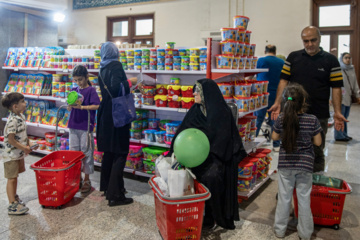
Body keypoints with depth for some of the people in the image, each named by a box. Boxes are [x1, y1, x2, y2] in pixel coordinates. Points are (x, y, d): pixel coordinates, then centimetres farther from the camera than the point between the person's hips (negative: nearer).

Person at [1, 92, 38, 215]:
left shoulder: (21, 116, 4)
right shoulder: (12, 121, -25)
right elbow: (11, 139, -25)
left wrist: (28, 145, 8)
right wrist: (24, 148, -17)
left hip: (19, 153, 9)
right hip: (11, 155, -9)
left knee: (15, 176, 21)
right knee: (11, 178, -1)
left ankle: (14, 197, 37)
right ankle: (12, 205, 5)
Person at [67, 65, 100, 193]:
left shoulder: (91, 90, -6)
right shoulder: (74, 90, 10)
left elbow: (97, 106, -17)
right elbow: (69, 108, 13)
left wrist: (82, 107, -23)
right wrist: (70, 105, -9)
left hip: (86, 127, -6)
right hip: (73, 126, 6)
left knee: (86, 153, 2)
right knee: (74, 152, 12)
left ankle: (87, 180, 15)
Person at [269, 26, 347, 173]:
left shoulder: (330, 60, 2)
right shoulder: (293, 57, 6)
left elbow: (336, 87, 0)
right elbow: (284, 80, 4)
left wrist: (337, 112, -9)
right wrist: (278, 103, -6)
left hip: (319, 116, -1)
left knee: (317, 152, 9)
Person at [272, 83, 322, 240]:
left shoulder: (281, 119, -10)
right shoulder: (312, 120, -13)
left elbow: (274, 137, 3)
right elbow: (318, 142, -5)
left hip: (285, 165, 1)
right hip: (305, 165, -1)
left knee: (284, 197, 13)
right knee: (304, 199, 12)